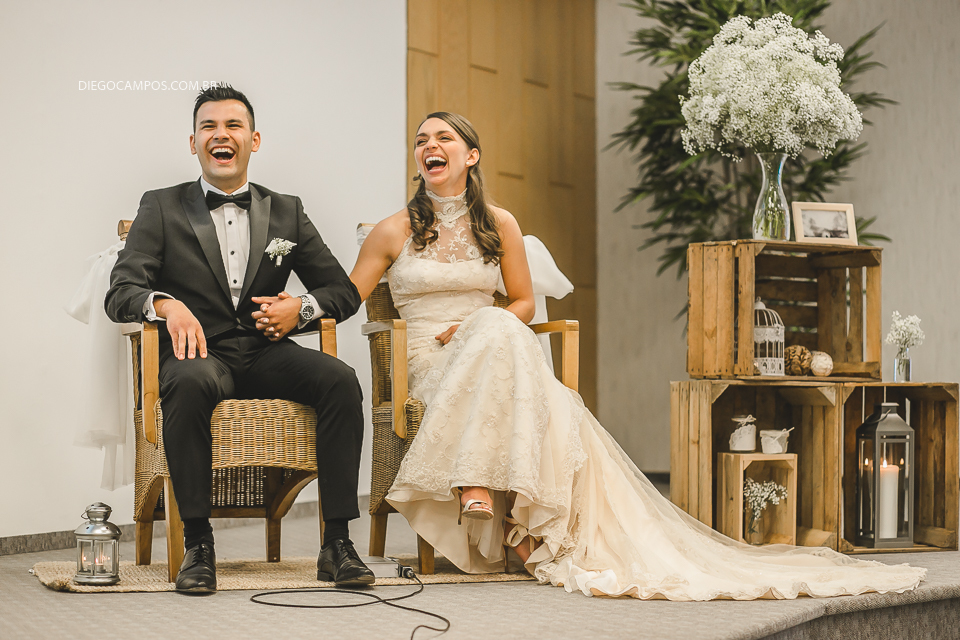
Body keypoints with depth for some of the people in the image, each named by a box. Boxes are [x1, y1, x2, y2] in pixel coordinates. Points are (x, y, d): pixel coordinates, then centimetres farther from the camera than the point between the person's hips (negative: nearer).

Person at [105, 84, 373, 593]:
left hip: (267, 354, 3)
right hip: (199, 353, -2)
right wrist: (165, 303, -24)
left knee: (340, 379, -28)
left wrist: (302, 308, -6)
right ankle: (197, 543, -30)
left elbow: (344, 291, 17)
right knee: (192, 382, -39)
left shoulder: (286, 211, 18)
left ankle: (337, 544, -25)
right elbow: (119, 294, -1)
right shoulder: (161, 208, 10)